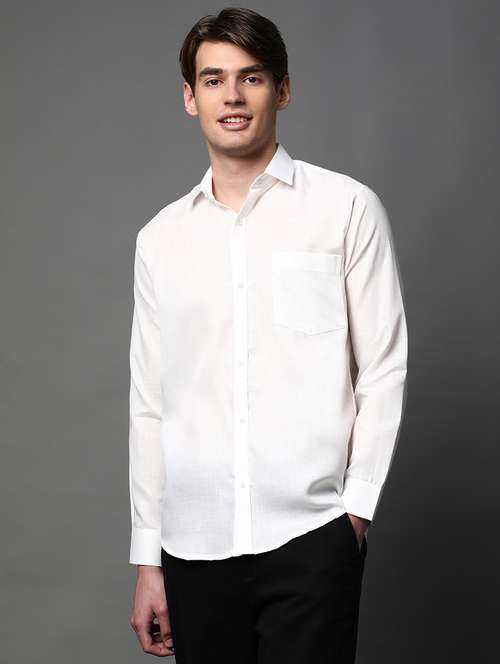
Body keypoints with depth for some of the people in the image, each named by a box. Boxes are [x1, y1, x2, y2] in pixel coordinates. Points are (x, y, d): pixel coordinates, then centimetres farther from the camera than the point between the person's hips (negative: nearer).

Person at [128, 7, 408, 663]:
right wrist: (148, 559, 10)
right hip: (195, 547, 3)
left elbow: (383, 370, 1)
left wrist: (356, 506, -6)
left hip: (310, 537, -3)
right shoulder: (161, 239, 11)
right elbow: (149, 406, 11)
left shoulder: (347, 208, 1)